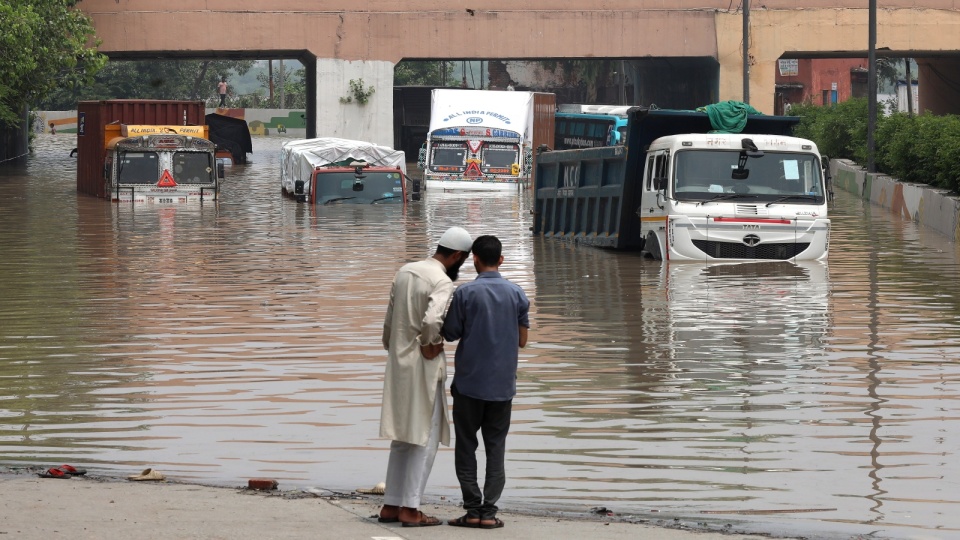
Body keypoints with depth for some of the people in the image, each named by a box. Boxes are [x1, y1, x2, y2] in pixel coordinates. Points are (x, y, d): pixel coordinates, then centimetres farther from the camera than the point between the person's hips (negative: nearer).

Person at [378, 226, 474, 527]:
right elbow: (431, 320, -33)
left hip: (398, 366, 8)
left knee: (403, 438, 15)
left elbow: (389, 320, 13)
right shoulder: (442, 282, -16)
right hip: (423, 368, -8)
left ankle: (391, 505, 17)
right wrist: (429, 346, -15)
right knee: (425, 439, 0)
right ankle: (410, 509, -1)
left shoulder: (404, 272, 9)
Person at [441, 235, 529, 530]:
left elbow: (450, 334, -3)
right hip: (502, 384, 2)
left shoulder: (465, 293, -10)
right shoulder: (517, 294, -1)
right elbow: (522, 340, 4)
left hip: (469, 382, -2)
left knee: (466, 445, 8)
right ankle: (489, 511, 2)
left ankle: (473, 509, 3)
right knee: (496, 447, 8)